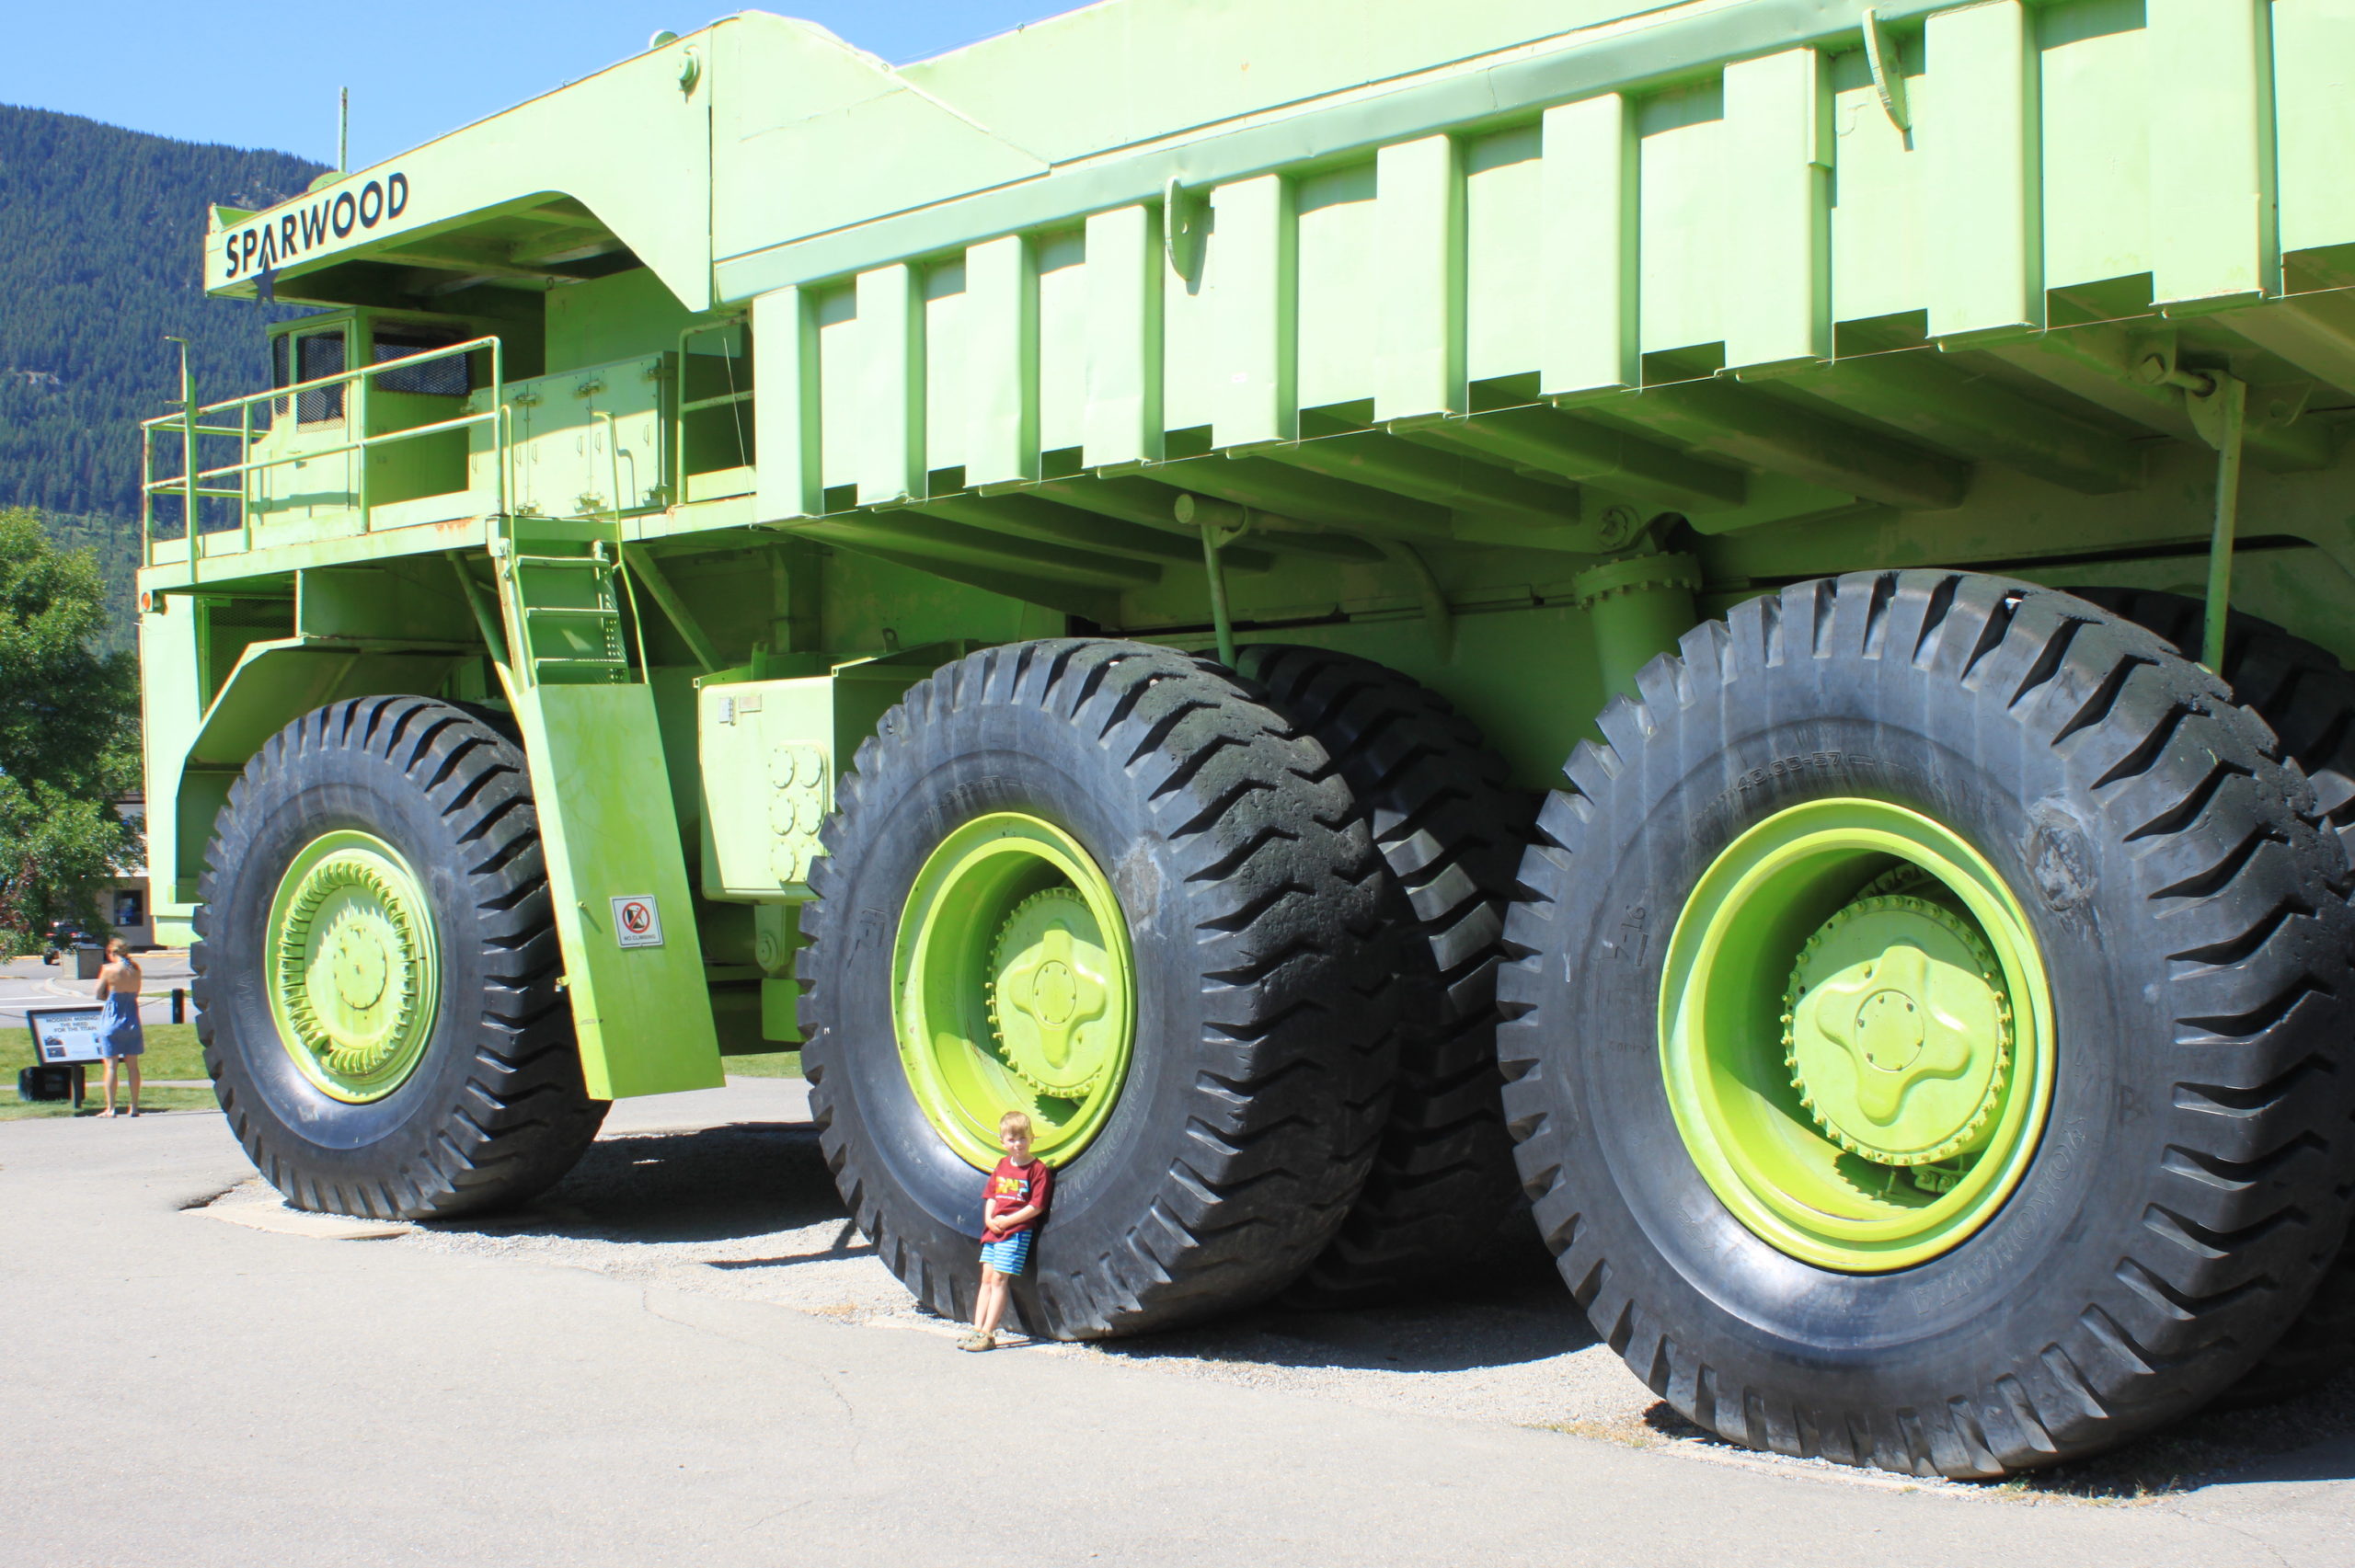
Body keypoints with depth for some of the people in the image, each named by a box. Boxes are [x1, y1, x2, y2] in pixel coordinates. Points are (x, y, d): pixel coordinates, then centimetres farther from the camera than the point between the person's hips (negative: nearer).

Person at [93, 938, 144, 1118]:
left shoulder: (109, 970, -11)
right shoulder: (135, 969, 1)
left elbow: (99, 994, -3)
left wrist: (111, 996, 11)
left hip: (112, 1020, -4)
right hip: (132, 1021, 4)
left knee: (111, 1065, 0)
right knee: (133, 1065, 9)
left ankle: (110, 1108, -2)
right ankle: (134, 1107, 10)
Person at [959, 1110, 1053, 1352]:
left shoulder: (1038, 1169, -8)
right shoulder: (1002, 1166, 13)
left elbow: (1036, 1206, -14)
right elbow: (991, 1195, 15)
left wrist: (1007, 1220, -15)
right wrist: (989, 1218, -4)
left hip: (1017, 1232, -7)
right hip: (993, 1230, 7)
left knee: (999, 1279, -9)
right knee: (986, 1278, 7)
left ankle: (988, 1334, -7)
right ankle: (977, 1330, 10)